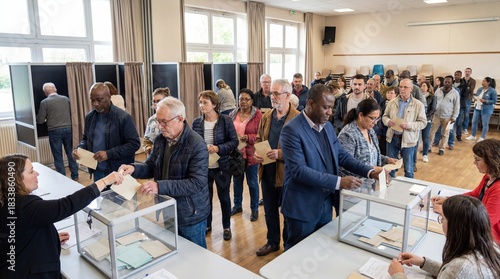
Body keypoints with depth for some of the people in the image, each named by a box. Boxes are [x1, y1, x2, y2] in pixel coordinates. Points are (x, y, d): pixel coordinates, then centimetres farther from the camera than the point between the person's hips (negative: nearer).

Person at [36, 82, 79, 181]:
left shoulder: (44, 102, -6)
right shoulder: (66, 99, 3)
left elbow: (40, 120, -3)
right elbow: (72, 113, 11)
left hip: (55, 131, -3)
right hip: (68, 129, 3)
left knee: (58, 156, 7)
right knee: (70, 153, 13)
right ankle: (75, 176, 18)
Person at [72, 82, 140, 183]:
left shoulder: (123, 117, -14)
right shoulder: (89, 117, 5)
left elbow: (134, 144, -16)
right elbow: (86, 139, 20)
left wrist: (109, 154, -23)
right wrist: (79, 149, -3)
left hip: (119, 172, -5)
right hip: (98, 172, 5)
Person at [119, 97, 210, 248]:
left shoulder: (197, 145, -22)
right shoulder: (160, 140, 2)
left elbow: (197, 183, -27)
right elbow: (151, 167, 9)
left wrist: (160, 186, -36)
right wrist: (133, 168, -14)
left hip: (190, 216, -6)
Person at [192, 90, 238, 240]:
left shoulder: (225, 120, -11)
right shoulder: (196, 122, -3)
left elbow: (234, 141, -11)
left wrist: (218, 148, -24)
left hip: (222, 166, -2)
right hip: (203, 167, 3)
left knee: (224, 197, 12)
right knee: (206, 196, 17)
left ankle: (226, 227, 31)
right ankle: (207, 224, 38)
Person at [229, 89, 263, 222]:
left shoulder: (257, 115, -10)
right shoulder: (233, 114, 5)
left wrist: (247, 138, -24)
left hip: (251, 154, -4)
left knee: (252, 182, 8)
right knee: (237, 181, 17)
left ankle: (254, 209, 25)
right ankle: (237, 206, 35)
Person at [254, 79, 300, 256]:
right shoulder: (266, 117, 7)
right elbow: (259, 139, 15)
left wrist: (280, 154, -27)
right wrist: (256, 152, -5)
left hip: (286, 172, -6)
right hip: (267, 171, 6)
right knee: (269, 210, 19)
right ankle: (272, 242, 39)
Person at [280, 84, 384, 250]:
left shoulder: (327, 126, 6)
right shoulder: (292, 130, -19)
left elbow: (341, 155, 9)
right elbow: (299, 170, -27)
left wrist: (369, 172, -6)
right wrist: (339, 182, -29)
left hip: (326, 203, 7)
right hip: (302, 207, -7)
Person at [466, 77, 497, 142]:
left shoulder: (492, 91, -11)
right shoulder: (480, 89, 6)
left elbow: (494, 101, -10)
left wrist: (485, 101, -21)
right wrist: (476, 98, -5)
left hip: (486, 110, -6)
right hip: (477, 108, 6)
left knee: (485, 124, 3)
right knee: (474, 122, 10)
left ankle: (482, 138, 12)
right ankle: (473, 136, 23)